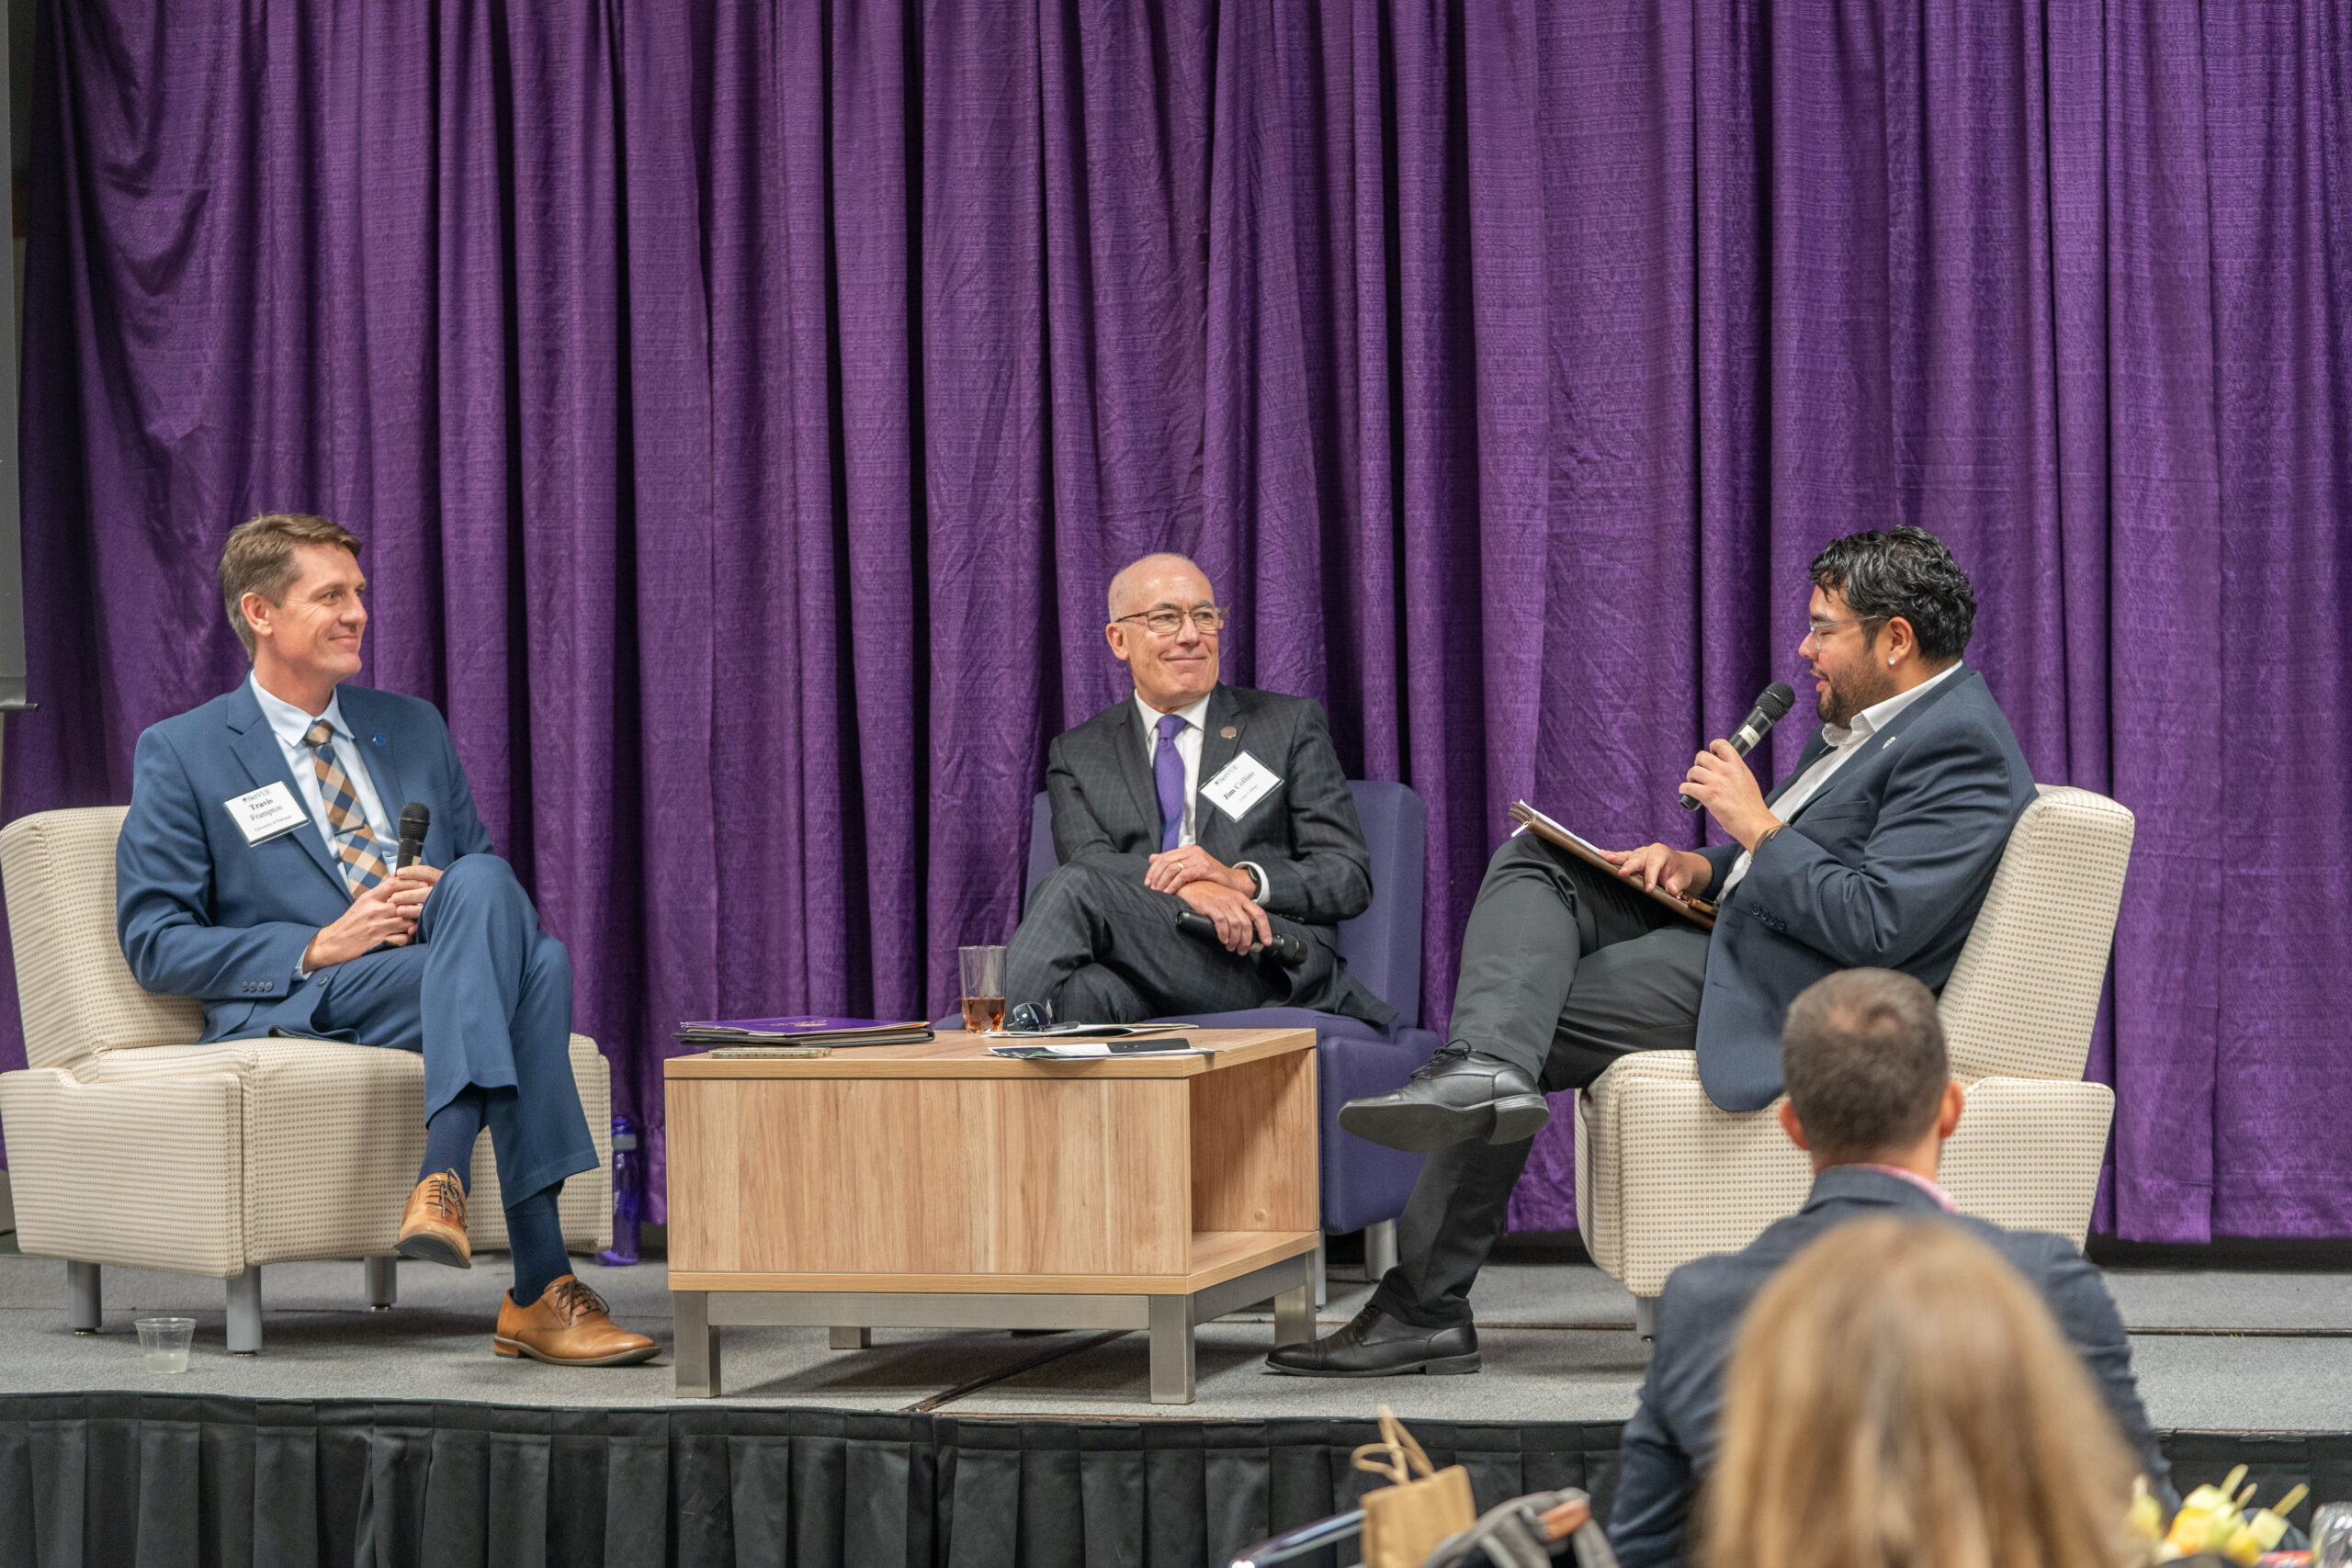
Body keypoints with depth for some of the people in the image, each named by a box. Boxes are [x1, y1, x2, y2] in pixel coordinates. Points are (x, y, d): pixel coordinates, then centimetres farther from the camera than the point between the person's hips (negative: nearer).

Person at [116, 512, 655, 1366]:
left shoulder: (413, 727, 23)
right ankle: (541, 1288, -43)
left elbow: (482, 878, 24)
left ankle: (443, 1182, -45)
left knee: (484, 883, -33)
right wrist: (318, 947, -14)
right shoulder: (181, 754, 7)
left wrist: (453, 901, -5)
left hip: (437, 981, 5)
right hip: (295, 1007, -5)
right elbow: (153, 942, 1)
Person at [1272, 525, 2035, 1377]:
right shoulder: (1873, 719, 16)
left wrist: (1756, 826, -18)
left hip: (1779, 992, -11)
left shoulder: (1963, 750, -17)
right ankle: (1483, 1068, -25)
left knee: (1540, 1023, -11)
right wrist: (1700, 866, 6)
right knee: (1530, 864, -3)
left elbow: (1875, 924, -26)